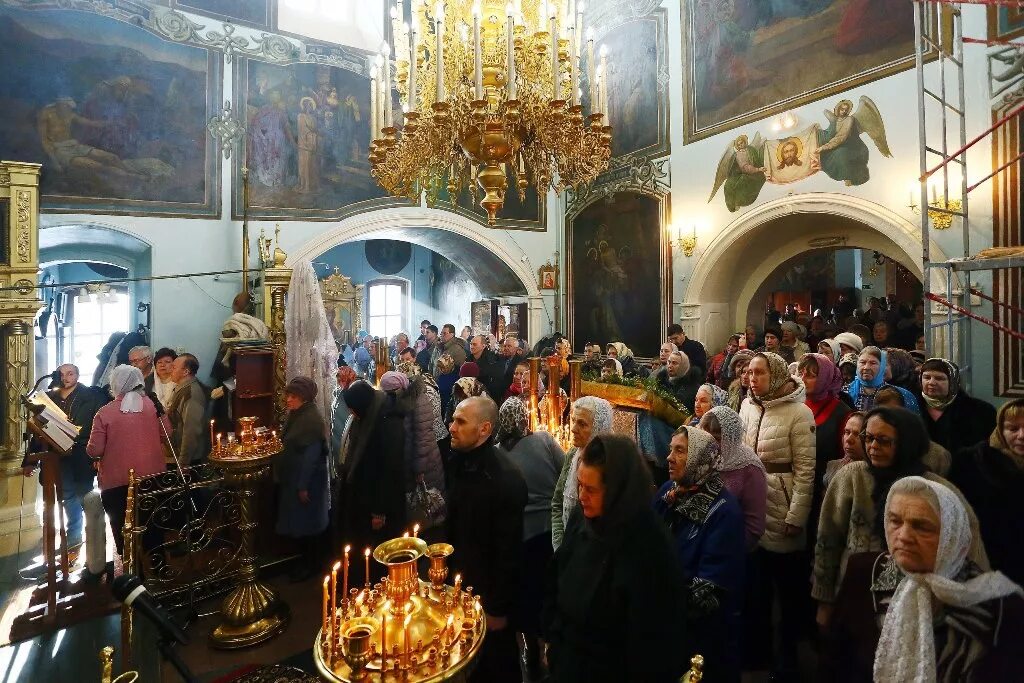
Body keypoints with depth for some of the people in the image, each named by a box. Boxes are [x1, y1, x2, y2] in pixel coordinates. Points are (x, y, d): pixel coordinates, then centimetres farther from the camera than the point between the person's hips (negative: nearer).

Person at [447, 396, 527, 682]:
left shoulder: (506, 478, -28)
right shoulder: (459, 461, -5)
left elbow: (509, 551, -22)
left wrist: (499, 608, -15)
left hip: (489, 589, -6)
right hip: (462, 579, 7)